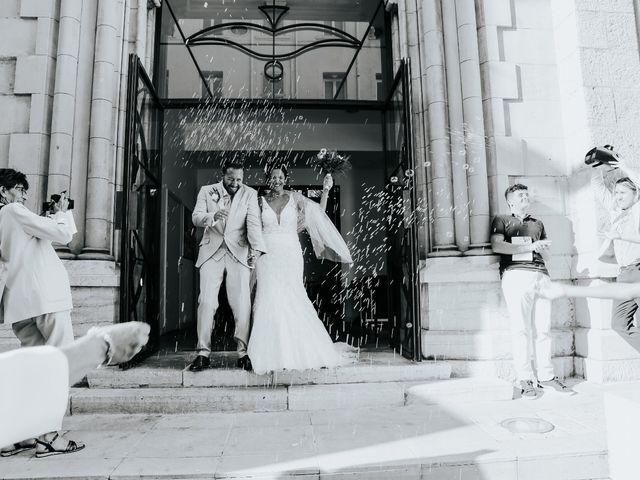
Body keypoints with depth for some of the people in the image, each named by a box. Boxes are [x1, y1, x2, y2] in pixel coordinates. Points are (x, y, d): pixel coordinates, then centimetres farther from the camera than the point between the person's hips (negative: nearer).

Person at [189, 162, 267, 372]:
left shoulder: (249, 194, 5)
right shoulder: (207, 191, 9)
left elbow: (254, 222, -8)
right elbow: (196, 217, -2)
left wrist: (257, 248, -25)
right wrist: (212, 217, -25)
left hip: (239, 253, -1)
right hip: (212, 252, 1)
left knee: (242, 304, -6)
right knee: (206, 302, -5)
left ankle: (243, 353, 2)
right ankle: (203, 353, 3)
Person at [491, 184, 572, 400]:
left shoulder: (537, 224, 29)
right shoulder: (502, 220, 14)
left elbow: (546, 256, 27)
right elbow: (497, 246, -5)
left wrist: (542, 249, 3)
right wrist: (531, 246, -2)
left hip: (541, 274, 5)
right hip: (516, 274, -4)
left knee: (544, 329, 0)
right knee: (521, 329, -7)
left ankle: (545, 376, 8)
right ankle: (525, 378, -2)